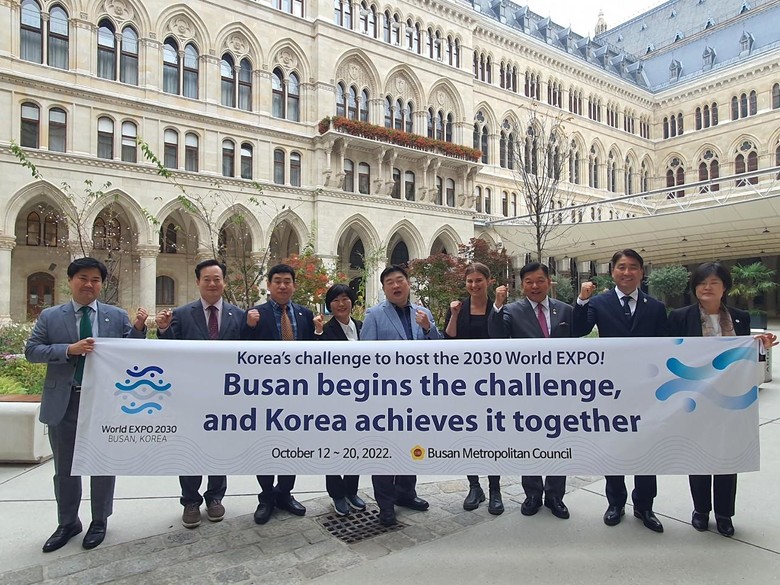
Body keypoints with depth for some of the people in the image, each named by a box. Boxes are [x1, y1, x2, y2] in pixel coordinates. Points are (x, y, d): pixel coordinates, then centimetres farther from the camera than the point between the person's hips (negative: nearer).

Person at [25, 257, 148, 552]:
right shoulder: (49, 316, 3)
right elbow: (31, 350, -3)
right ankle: (67, 523, 34)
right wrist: (69, 350, -17)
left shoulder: (117, 316, 0)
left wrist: (138, 328, -18)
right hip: (64, 402, 1)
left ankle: (99, 521, 30)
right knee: (65, 467, 16)